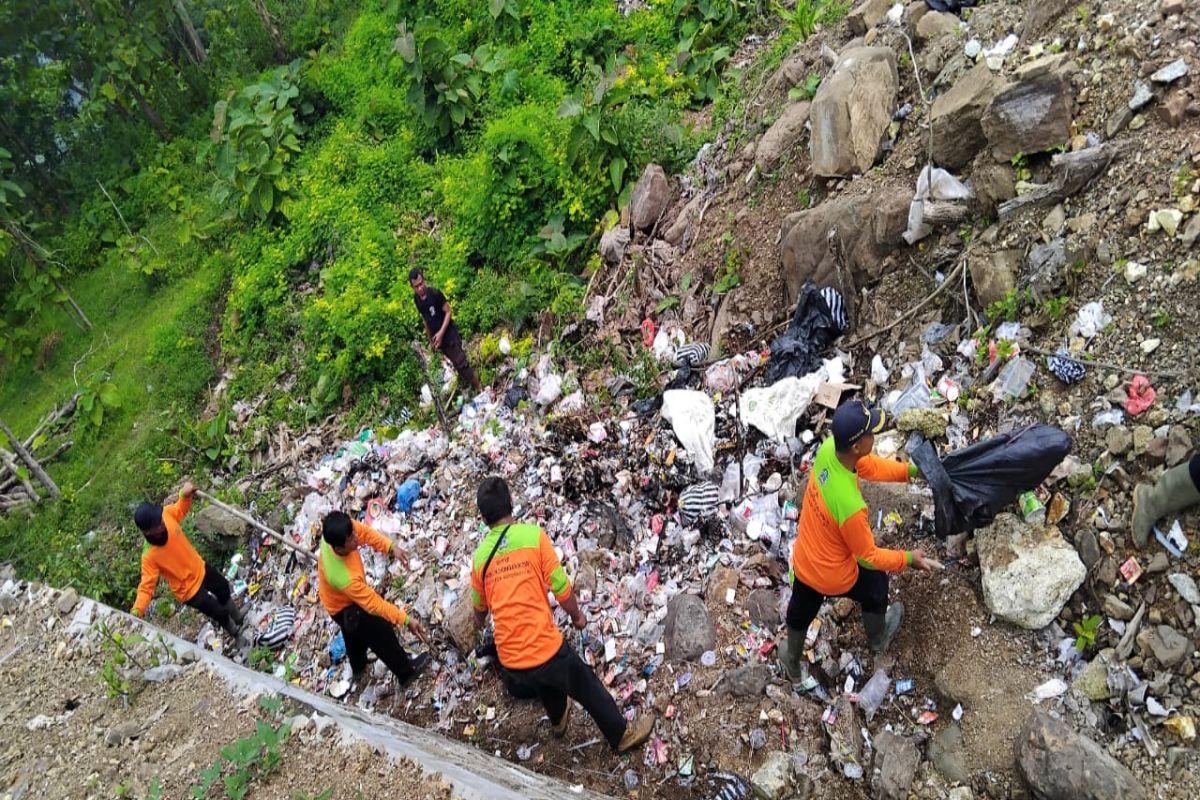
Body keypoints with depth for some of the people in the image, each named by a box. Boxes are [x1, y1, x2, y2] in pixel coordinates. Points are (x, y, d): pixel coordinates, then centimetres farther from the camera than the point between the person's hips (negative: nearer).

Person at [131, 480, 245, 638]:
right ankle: (234, 631, 48)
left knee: (224, 588, 29)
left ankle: (237, 616, 60)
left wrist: (185, 494, -21)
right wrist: (136, 611, -46)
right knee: (219, 613, 14)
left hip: (199, 568, 5)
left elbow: (181, 509, -1)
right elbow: (146, 587, -31)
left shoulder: (167, 514, -24)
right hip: (189, 589, -5)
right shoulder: (149, 556, -36)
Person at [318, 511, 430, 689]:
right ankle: (406, 672, 40)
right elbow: (373, 603, -37)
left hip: (335, 597, 7)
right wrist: (406, 620, -33)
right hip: (344, 608, -7)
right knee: (382, 633, 15)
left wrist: (391, 548, -28)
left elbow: (365, 532, -16)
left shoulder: (338, 530, -33)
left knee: (354, 633, 33)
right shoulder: (344, 578, -48)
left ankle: (358, 670, 62)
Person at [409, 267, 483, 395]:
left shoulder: (434, 293, -20)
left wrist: (441, 333, -22)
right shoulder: (416, 298, -1)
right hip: (437, 337, 6)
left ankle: (479, 389, -1)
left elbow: (448, 313, -15)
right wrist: (430, 338, 16)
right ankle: (466, 386, 29)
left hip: (449, 334, -6)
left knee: (461, 363, -8)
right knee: (455, 363, 16)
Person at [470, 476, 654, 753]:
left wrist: (478, 625, 41)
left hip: (510, 659, 5)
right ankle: (622, 735, 39)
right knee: (588, 690, 20)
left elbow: (479, 607, 17)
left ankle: (558, 720, 60)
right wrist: (577, 616, 11)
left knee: (544, 681, 36)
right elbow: (561, 588, -9)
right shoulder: (533, 535, -13)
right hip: (543, 646, -4)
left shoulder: (480, 556, 0)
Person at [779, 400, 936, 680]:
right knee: (876, 585, 29)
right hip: (835, 576, -5)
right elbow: (868, 557, -23)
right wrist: (908, 558, -11)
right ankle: (878, 640, 60)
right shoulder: (850, 505, -42)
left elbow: (869, 466, -1)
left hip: (803, 562, 5)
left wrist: (911, 470, -6)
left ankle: (792, 662, 60)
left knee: (801, 611, 32)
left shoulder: (828, 449, -23)